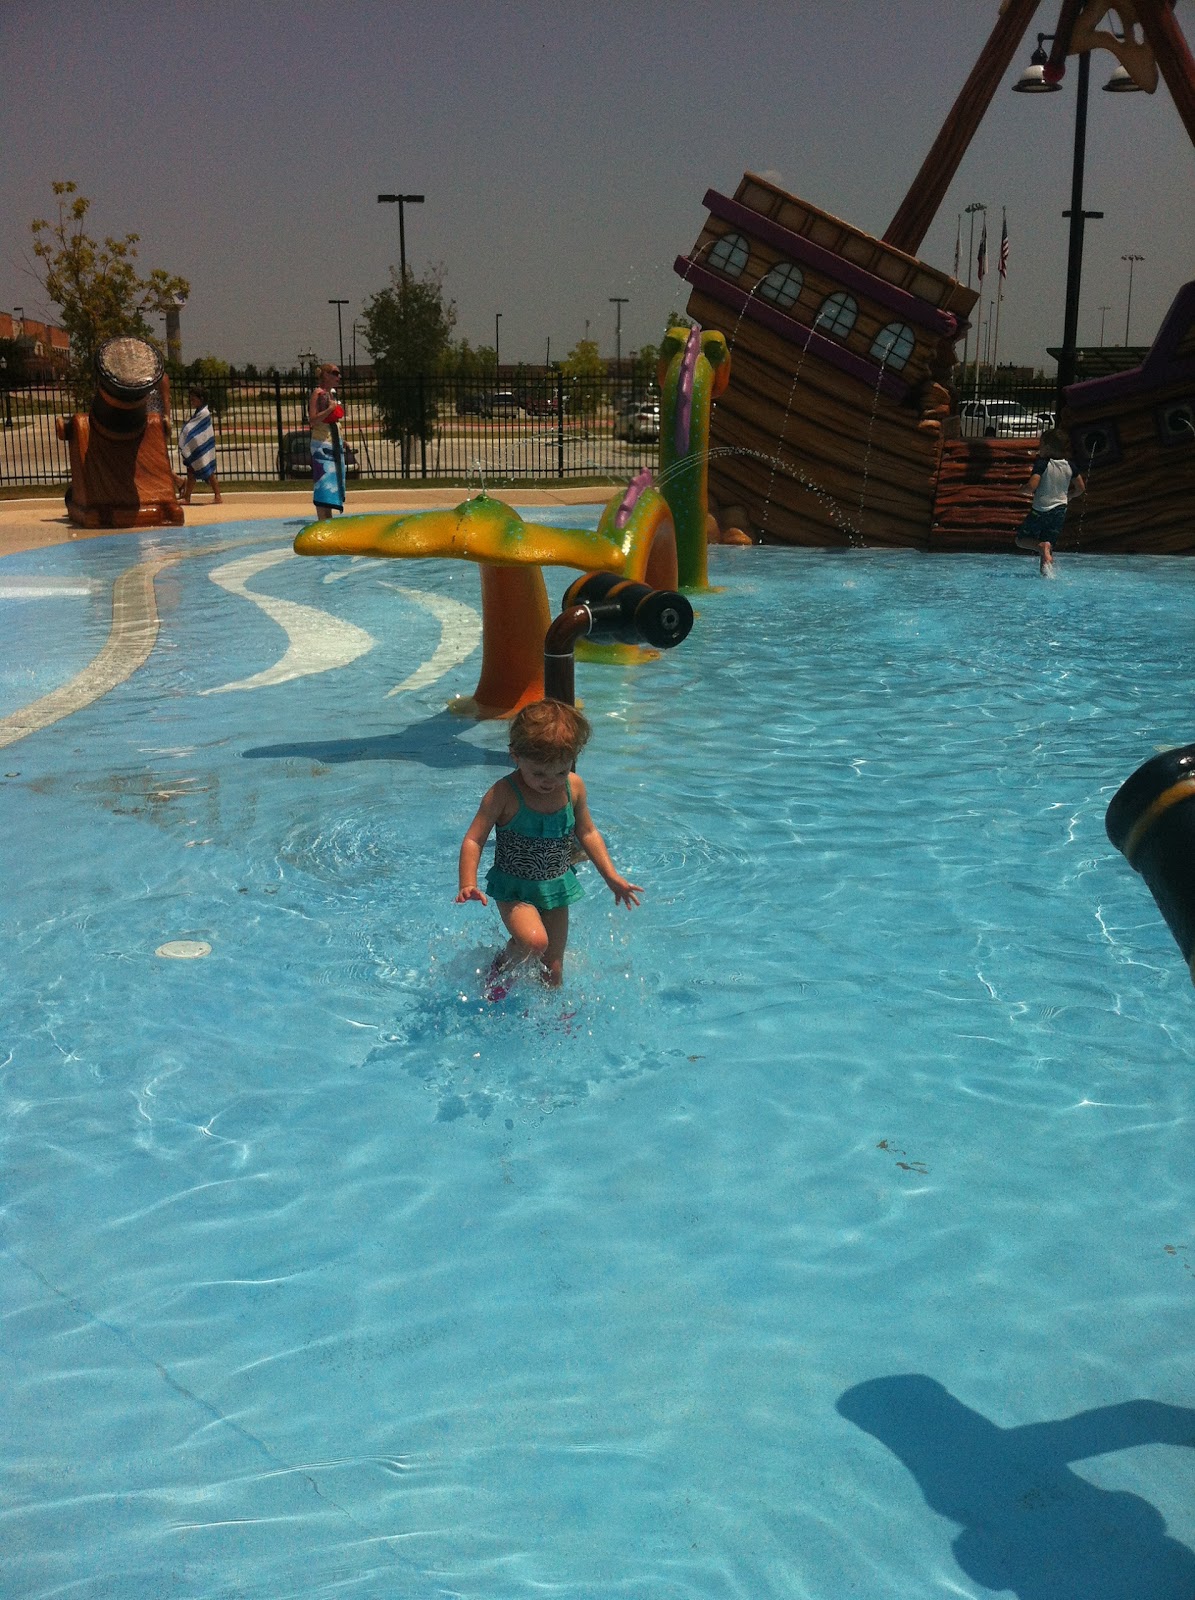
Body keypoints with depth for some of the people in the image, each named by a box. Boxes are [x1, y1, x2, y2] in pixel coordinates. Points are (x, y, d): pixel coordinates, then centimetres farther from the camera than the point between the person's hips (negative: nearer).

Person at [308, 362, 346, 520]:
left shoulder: (332, 392, 15)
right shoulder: (318, 393, -11)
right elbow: (313, 420, -20)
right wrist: (331, 408, -24)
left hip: (335, 443, 9)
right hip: (322, 443, -9)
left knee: (333, 484, 9)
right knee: (323, 484, -12)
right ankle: (322, 522, -14)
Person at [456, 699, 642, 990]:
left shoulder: (574, 787, -6)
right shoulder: (504, 794, -20)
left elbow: (587, 833, 9)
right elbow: (474, 840, -17)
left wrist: (612, 876, 8)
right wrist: (468, 884, -30)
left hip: (557, 887, 4)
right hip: (514, 887, -4)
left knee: (553, 969, 9)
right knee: (535, 942, -28)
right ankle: (501, 965, 3)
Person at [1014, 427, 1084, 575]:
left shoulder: (1042, 464, -16)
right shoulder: (1070, 466, 1)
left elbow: (1031, 487, -25)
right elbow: (1081, 488, 9)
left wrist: (1023, 489, -3)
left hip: (1041, 510, -5)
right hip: (1060, 511, 5)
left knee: (1021, 539, 10)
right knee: (1049, 543, 16)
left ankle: (1041, 546, -18)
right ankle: (1047, 571, 5)